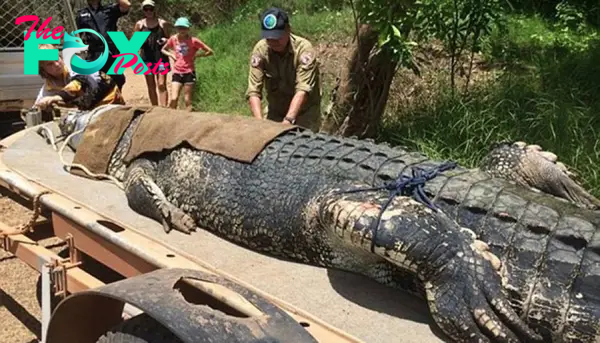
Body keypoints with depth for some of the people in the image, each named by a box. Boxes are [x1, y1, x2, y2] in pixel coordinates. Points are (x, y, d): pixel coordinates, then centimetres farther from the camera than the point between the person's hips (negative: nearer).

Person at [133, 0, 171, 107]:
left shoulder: (163, 23, 4)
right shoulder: (139, 24, 8)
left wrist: (165, 40, -11)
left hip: (161, 57, -2)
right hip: (146, 58, 2)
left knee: (162, 85, -12)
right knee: (151, 86, 7)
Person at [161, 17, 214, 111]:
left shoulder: (193, 40, -6)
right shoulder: (173, 39, 3)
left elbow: (210, 51, -4)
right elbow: (163, 49, 21)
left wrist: (196, 55, -6)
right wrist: (171, 55, 3)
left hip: (189, 72, -2)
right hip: (177, 72, 2)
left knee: (188, 101, 1)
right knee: (174, 98, -6)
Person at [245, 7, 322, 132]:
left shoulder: (304, 48, -24)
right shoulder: (260, 50, -17)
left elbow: (303, 90, -31)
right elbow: (253, 91, -21)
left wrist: (288, 120, -43)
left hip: (305, 112, -2)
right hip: (275, 111, 3)